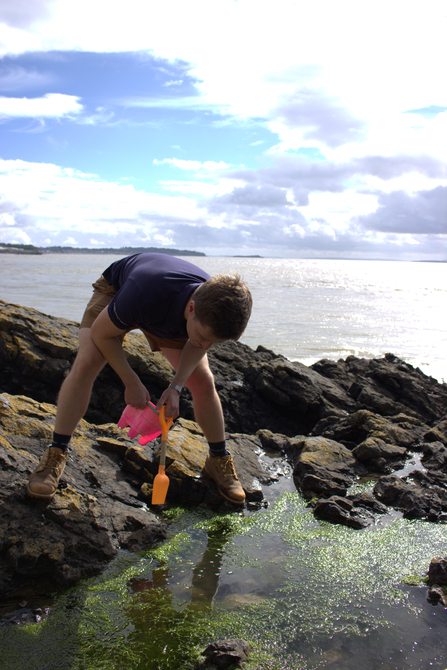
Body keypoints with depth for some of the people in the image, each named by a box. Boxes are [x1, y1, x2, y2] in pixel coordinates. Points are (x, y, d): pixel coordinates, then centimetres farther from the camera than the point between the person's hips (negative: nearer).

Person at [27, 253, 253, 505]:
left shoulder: (219, 308, -35)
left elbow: (199, 345, -9)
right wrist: (131, 382, -23)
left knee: (203, 381, -7)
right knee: (85, 364, -23)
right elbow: (100, 333, -27)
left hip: (170, 318, 3)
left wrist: (176, 386, -20)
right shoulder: (143, 295, -48)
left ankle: (220, 461, 13)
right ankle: (56, 454, -7)